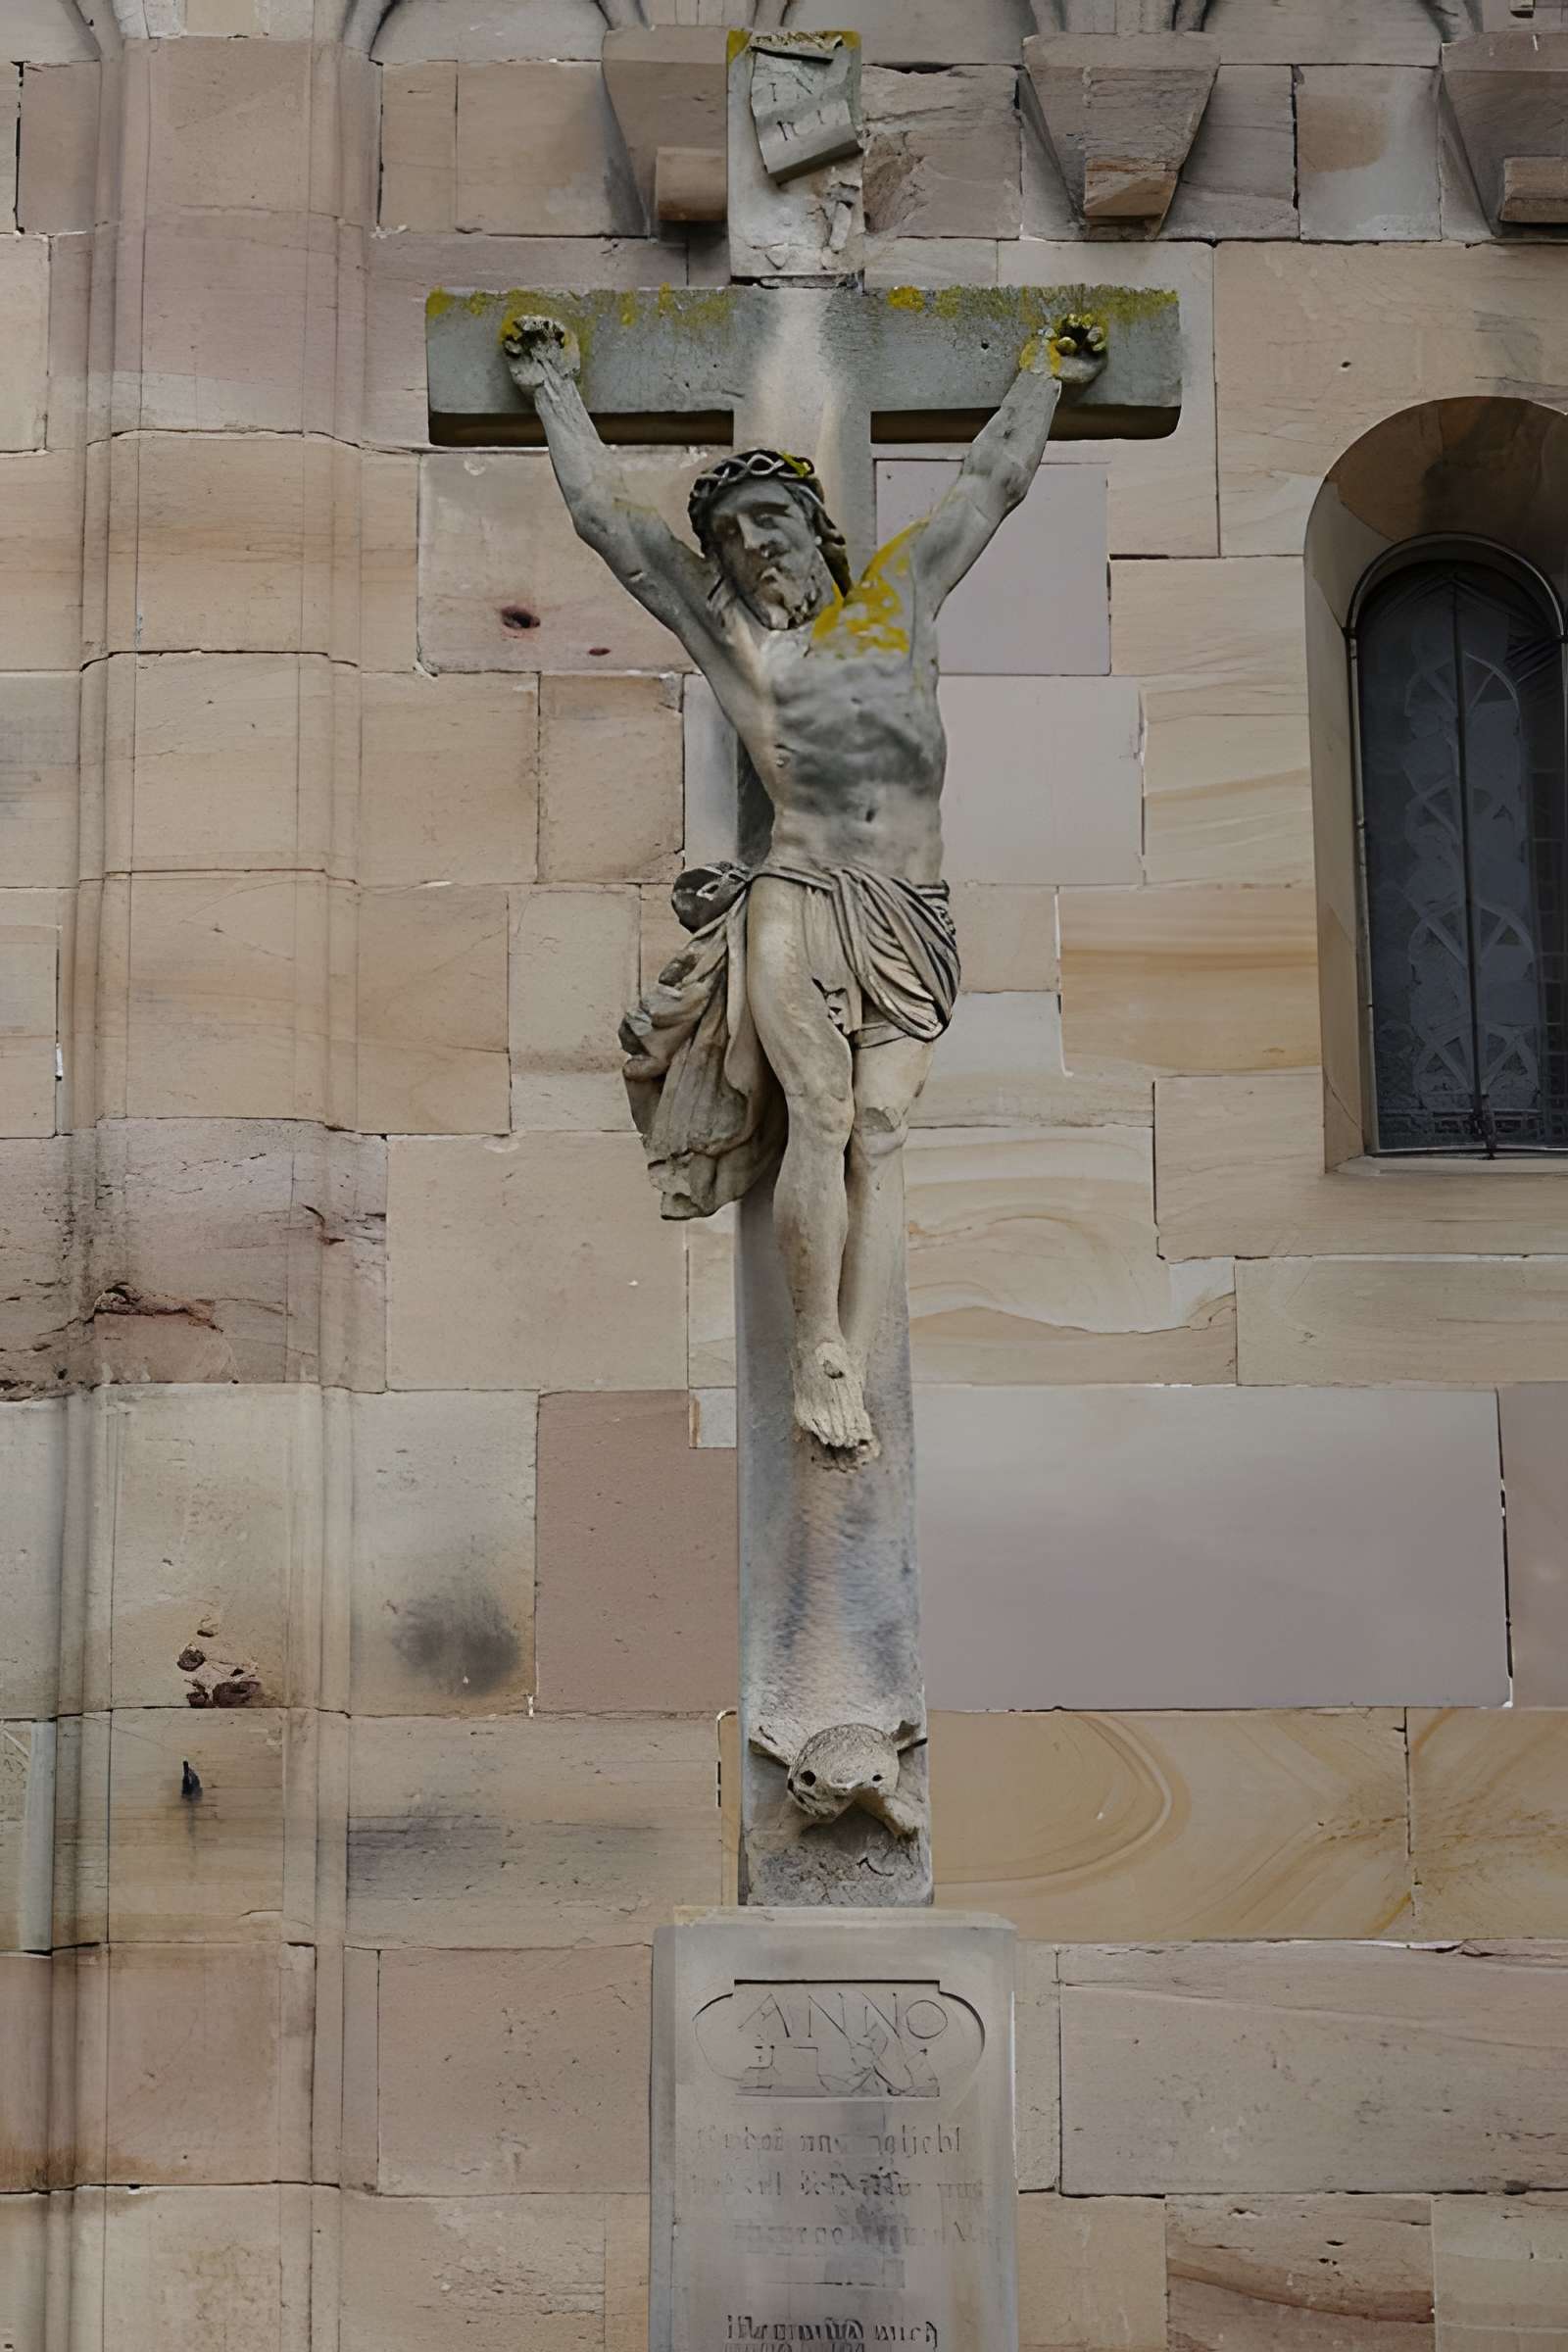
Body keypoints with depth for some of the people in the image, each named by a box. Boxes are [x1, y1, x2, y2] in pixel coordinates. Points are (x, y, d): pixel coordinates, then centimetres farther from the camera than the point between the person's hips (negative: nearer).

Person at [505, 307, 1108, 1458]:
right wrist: (557, 387, 24)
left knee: (881, 1132, -6)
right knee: (822, 1116, -15)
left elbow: (992, 484, 29)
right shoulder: (726, 629, 13)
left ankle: (854, 1377, -9)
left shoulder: (899, 590, 18)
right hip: (800, 904, -2)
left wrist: (1046, 374, 39)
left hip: (910, 921, 2)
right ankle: (819, 1352, -5)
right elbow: (608, 515, 17)